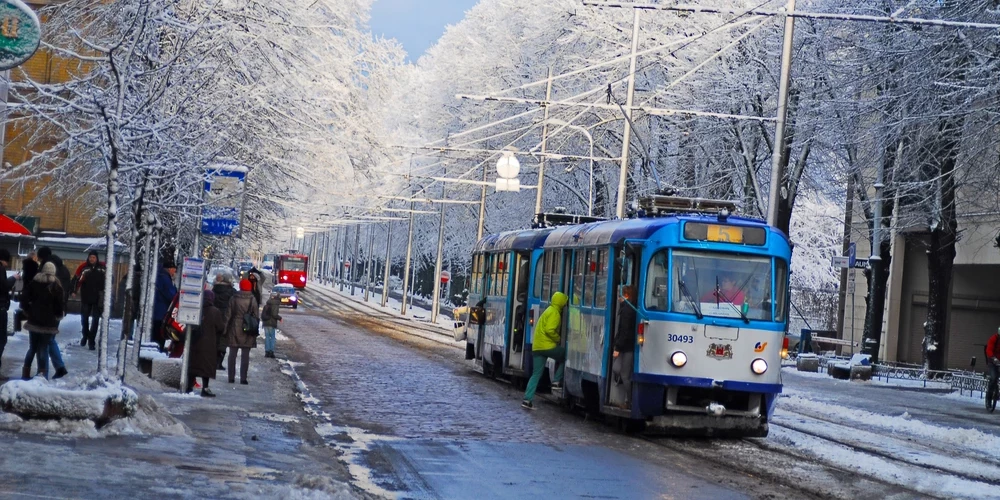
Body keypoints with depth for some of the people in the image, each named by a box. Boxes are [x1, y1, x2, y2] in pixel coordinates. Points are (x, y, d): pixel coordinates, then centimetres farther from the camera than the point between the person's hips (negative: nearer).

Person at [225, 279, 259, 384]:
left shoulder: (234, 298, -3)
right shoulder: (252, 299, -5)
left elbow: (229, 315, -1)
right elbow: (256, 315, -2)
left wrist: (226, 329, 5)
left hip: (234, 329, 1)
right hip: (247, 332, -1)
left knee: (232, 354, 11)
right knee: (245, 355, 3)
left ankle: (231, 377, 10)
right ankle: (243, 378, -1)